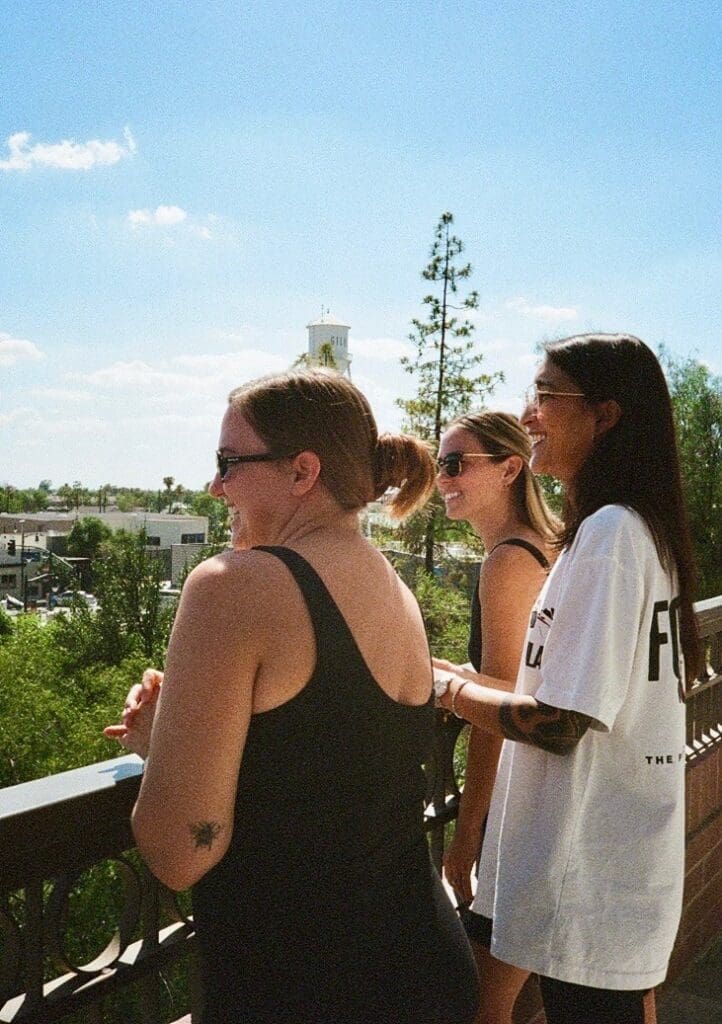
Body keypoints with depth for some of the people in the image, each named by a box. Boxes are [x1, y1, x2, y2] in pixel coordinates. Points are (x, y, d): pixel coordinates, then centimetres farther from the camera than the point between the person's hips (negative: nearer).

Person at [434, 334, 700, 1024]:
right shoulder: (644, 529, 9)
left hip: (588, 881, -9)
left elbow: (561, 723, -24)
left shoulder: (607, 533, -21)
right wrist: (477, 682, 8)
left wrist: (452, 690, -9)